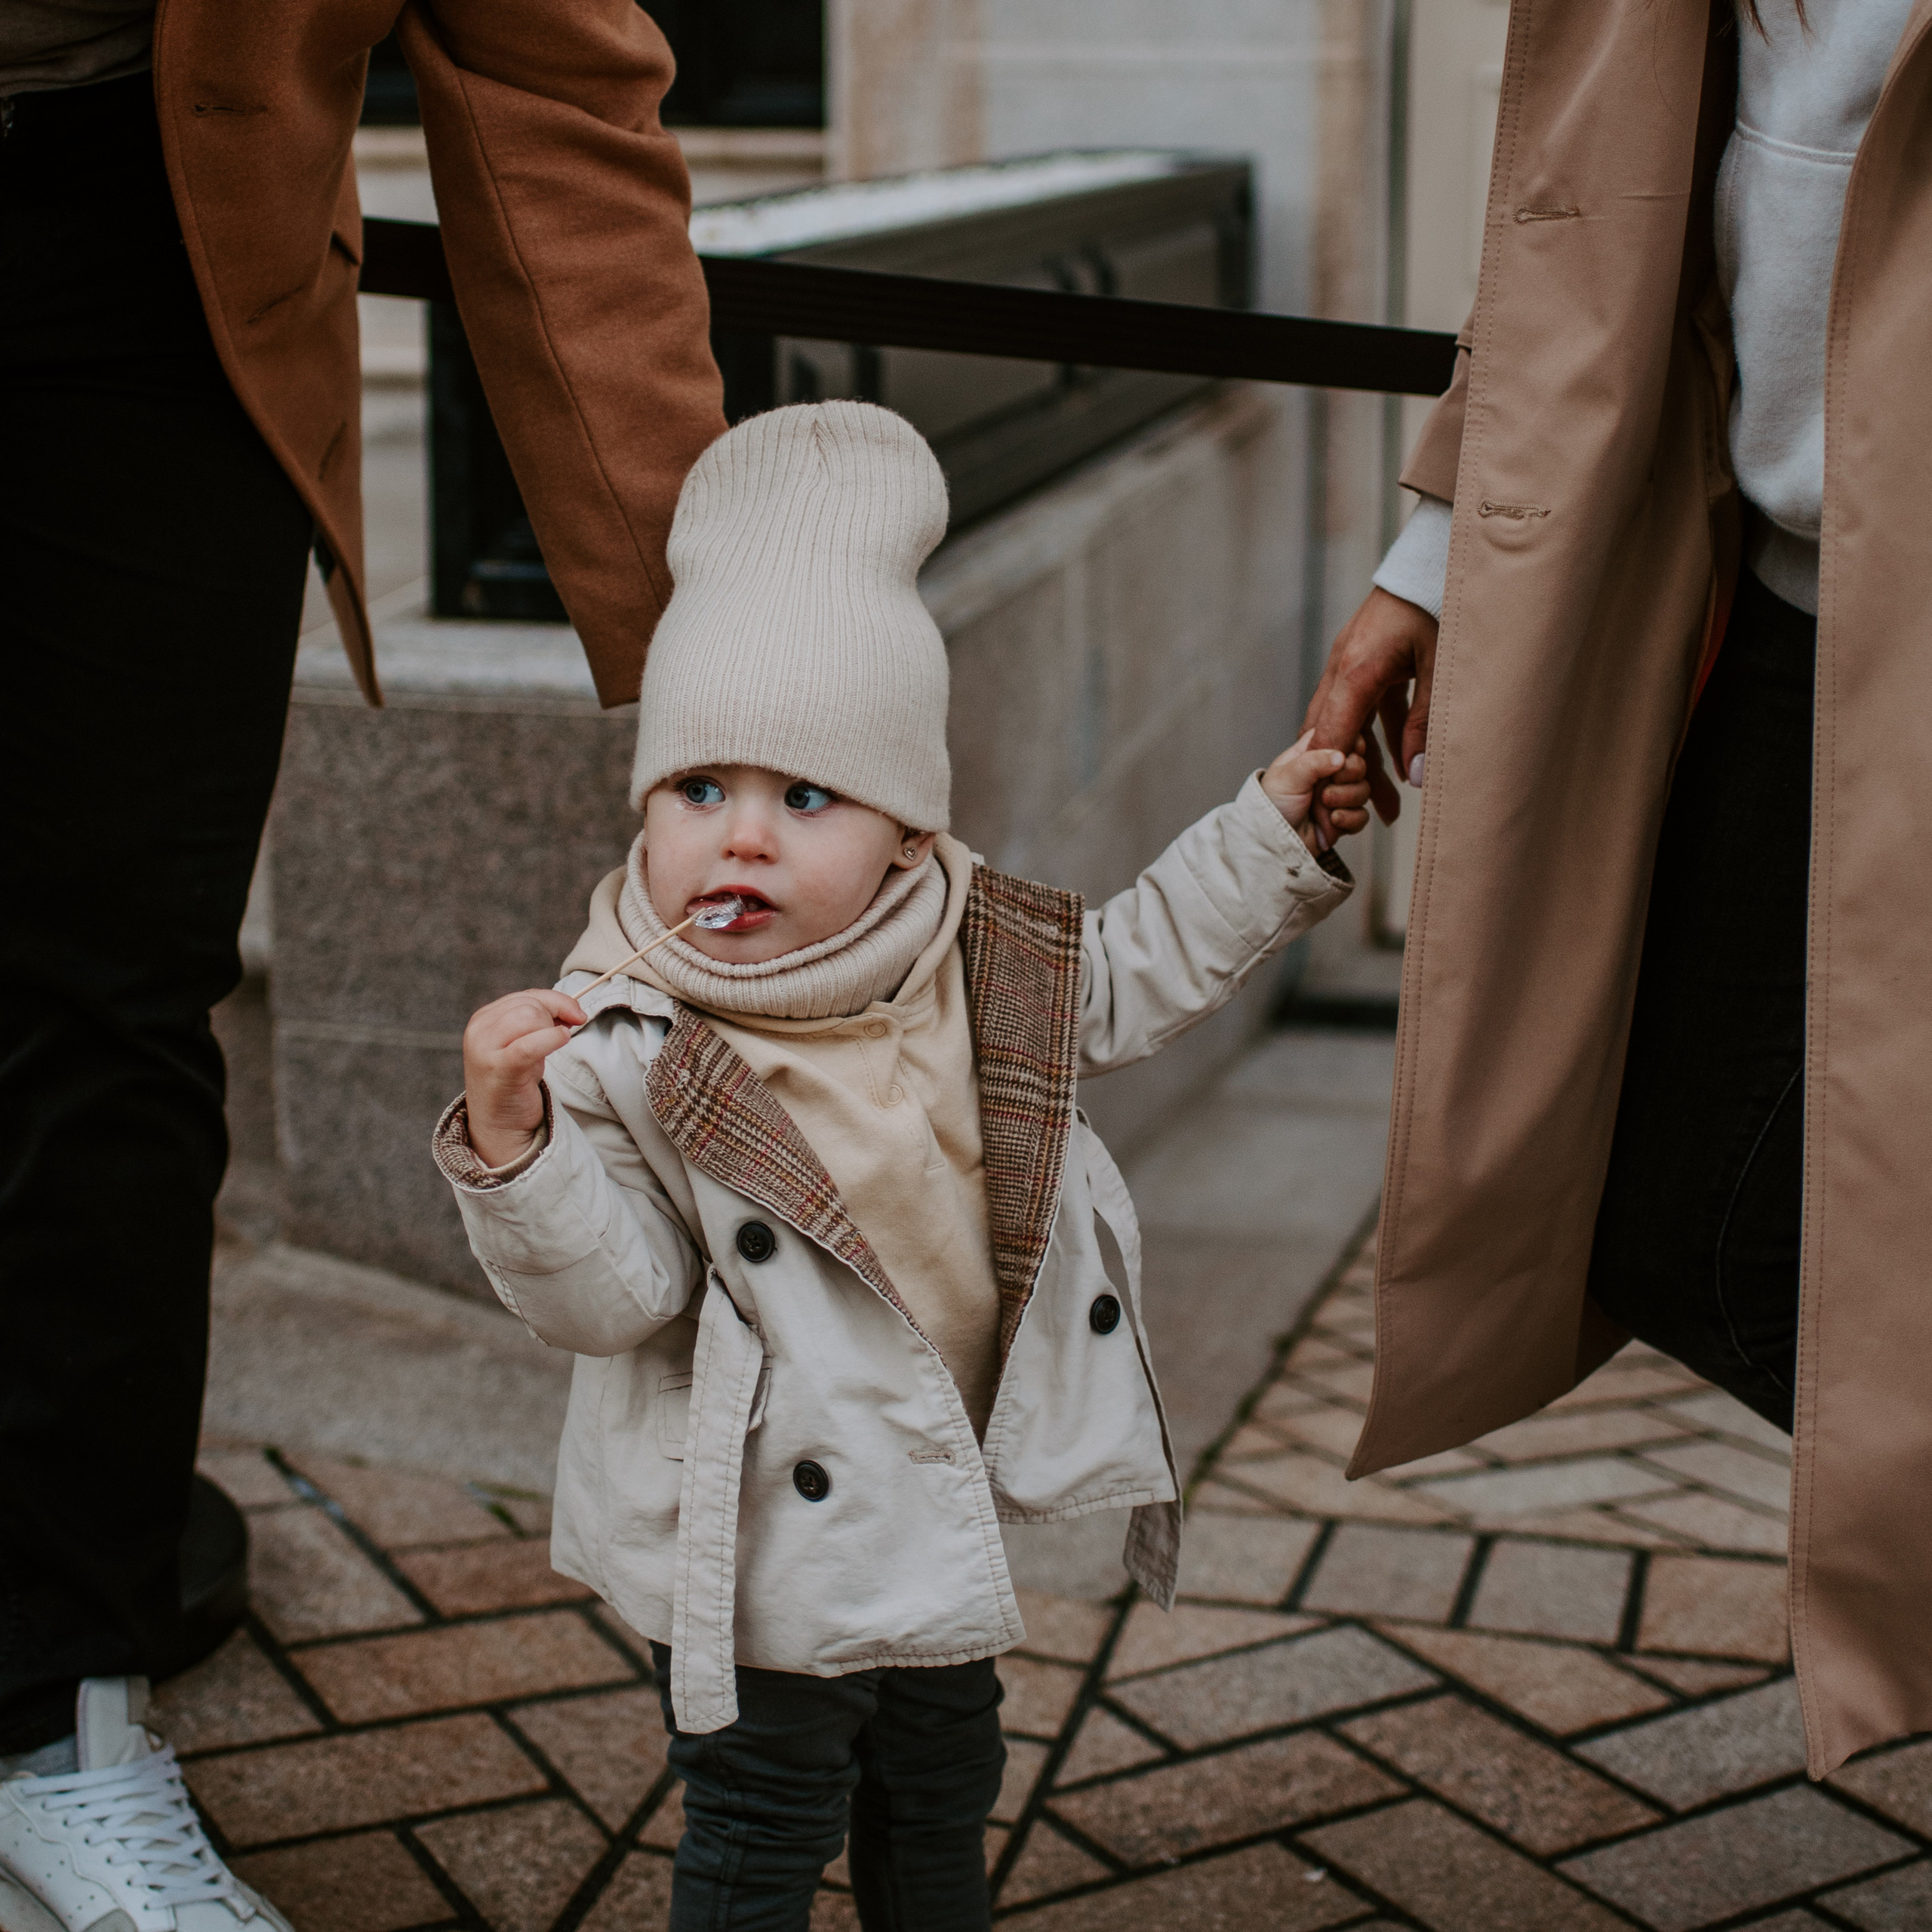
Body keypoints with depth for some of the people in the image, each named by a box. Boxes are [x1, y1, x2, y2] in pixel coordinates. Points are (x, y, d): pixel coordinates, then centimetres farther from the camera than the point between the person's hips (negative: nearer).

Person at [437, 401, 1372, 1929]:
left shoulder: (974, 962, -7)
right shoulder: (620, 1045, -24)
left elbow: (1129, 978, 12)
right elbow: (608, 1290, -27)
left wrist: (1271, 831, 10)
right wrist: (514, 1145, -44)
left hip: (944, 1506, 6)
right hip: (761, 1538, -6)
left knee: (942, 1794, 26)